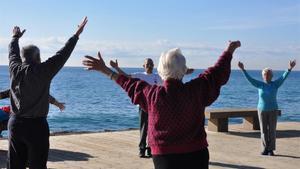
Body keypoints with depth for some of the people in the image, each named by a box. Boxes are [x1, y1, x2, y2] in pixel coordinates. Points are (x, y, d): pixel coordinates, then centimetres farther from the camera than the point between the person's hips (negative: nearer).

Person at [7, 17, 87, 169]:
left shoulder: (15, 69, 1)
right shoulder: (42, 72, -12)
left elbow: (13, 53, 20)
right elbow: (62, 54, -9)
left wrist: (15, 37, 39)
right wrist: (76, 35, 0)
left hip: (15, 123, 5)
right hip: (36, 125, -5)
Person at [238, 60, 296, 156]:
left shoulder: (275, 84, -3)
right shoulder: (260, 85, -1)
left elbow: (283, 78, -16)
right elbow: (250, 79, -8)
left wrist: (290, 69, -29)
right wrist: (243, 69, -18)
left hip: (273, 110, -1)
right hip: (262, 110, 1)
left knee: (272, 130, 1)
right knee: (263, 131, 4)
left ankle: (271, 150, 8)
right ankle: (265, 149, 12)